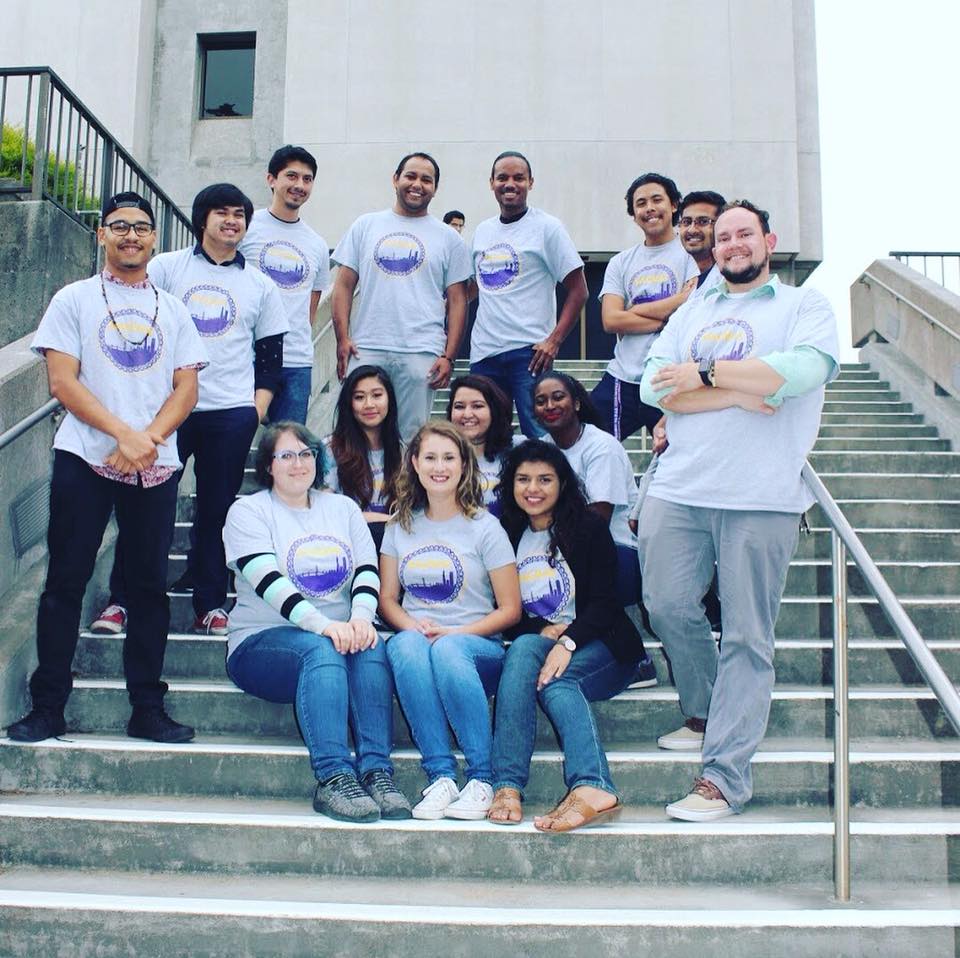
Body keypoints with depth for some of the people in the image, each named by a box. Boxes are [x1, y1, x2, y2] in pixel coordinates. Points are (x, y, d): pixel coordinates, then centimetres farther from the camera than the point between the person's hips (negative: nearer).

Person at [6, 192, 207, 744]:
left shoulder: (172, 310, 15)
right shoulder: (74, 300, 8)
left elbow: (186, 388, 6)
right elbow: (63, 382, -3)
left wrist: (149, 438, -12)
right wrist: (124, 435, -15)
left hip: (155, 464, 2)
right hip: (85, 459, -2)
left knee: (150, 585, 4)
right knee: (66, 583, 0)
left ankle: (148, 709, 11)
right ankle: (48, 708, 9)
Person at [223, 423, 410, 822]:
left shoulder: (343, 508, 18)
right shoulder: (248, 511, 4)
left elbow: (367, 571, 5)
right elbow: (269, 581, -13)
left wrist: (361, 617, -18)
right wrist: (323, 625, -28)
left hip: (339, 634, 4)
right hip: (264, 640, -3)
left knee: (372, 648, -30)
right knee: (320, 650, -35)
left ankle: (376, 771, -35)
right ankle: (333, 778, -41)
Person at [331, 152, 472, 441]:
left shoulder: (448, 238, 10)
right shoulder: (365, 226, 12)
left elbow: (457, 301, 8)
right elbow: (344, 286, 10)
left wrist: (449, 356, -1)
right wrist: (342, 339, -1)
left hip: (421, 353, -1)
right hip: (366, 350, 1)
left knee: (411, 436, 1)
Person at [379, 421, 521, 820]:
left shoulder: (484, 527, 2)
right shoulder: (400, 526, 13)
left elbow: (510, 609, 0)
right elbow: (387, 598, 12)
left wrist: (454, 633, -13)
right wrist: (415, 626, -9)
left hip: (476, 645, -2)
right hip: (416, 638, 2)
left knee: (448, 650, -37)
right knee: (406, 645, -34)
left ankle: (482, 778, -25)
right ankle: (440, 776, -31)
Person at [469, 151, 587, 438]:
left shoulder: (547, 227, -2)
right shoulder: (482, 231, 15)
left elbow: (578, 290, -5)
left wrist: (554, 341, -13)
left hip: (529, 352, -6)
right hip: (483, 351, 6)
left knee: (538, 437, -6)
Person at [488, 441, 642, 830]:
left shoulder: (589, 528, 1)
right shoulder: (508, 535, 13)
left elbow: (604, 603, -9)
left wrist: (567, 642, -26)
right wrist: (540, 631, -11)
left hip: (599, 648, -2)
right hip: (534, 641, 2)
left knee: (552, 677, -35)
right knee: (524, 649, -33)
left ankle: (588, 787, -52)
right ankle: (506, 786, -46)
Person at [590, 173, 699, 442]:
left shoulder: (691, 253, 1)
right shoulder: (621, 263, 13)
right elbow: (611, 320, -1)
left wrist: (632, 311, -6)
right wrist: (673, 307, -8)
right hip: (623, 378, 4)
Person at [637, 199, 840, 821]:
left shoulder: (805, 305, 9)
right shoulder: (693, 313, 20)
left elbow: (803, 370, -12)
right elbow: (655, 387, 4)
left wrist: (705, 374, -6)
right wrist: (743, 391, -8)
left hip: (763, 498, -4)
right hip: (678, 490, 4)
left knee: (747, 637, -2)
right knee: (669, 608, 4)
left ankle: (725, 777, 2)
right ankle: (707, 713, 30)